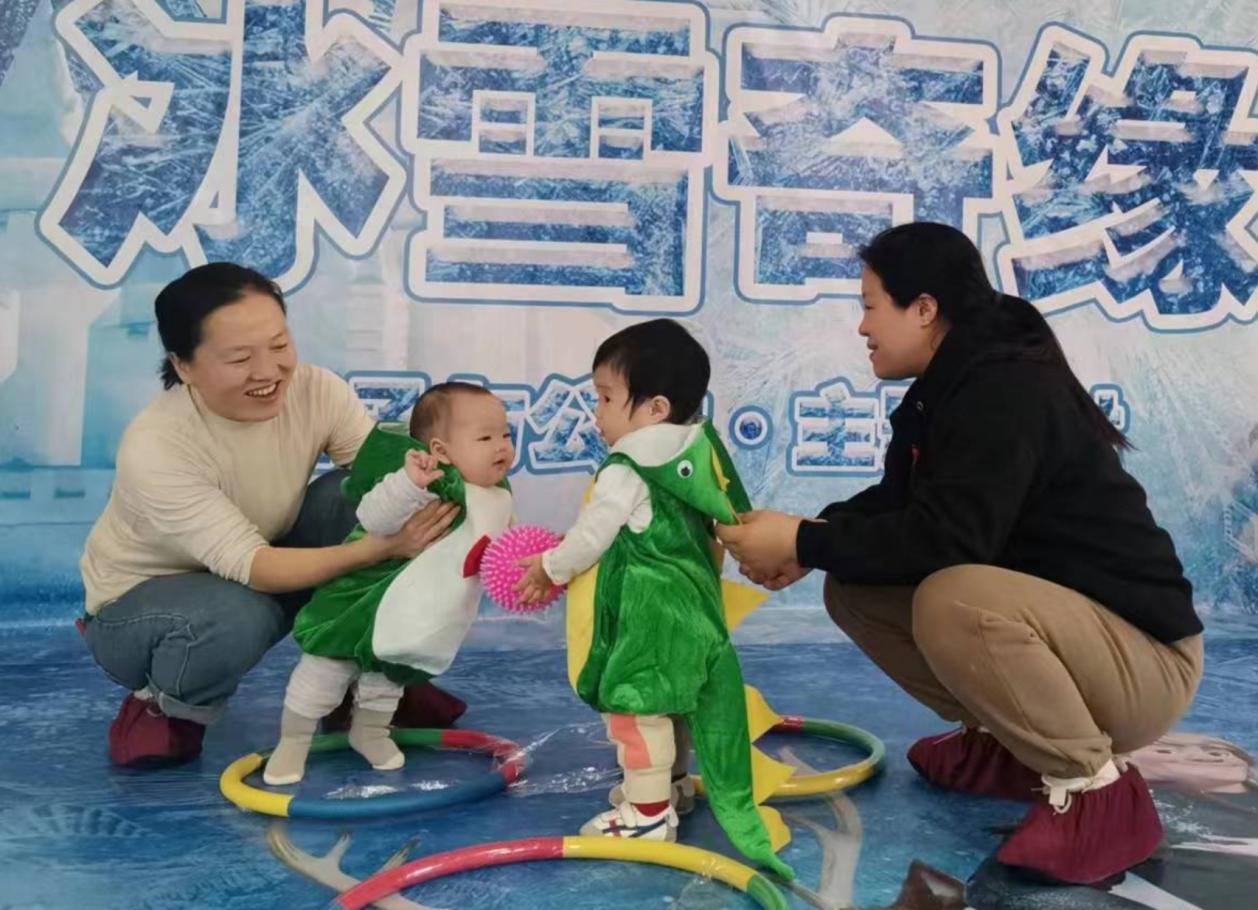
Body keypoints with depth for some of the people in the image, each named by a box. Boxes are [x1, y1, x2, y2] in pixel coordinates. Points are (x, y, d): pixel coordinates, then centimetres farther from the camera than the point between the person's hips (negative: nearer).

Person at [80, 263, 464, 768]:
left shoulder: (315, 390, -20)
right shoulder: (154, 448, -34)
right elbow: (250, 567, -38)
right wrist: (381, 546, -50)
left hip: (266, 568, 5)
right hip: (141, 598, -4)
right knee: (240, 617, -40)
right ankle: (163, 708, -4)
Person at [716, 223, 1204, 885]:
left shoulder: (1008, 387, -23)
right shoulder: (947, 387, 7)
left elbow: (947, 537, -32)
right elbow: (894, 502, 14)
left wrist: (804, 542, -22)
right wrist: (806, 542, -5)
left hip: (1141, 654, -9)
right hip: (1037, 622, 9)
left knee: (953, 601, -37)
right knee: (852, 590, 2)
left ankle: (1097, 790, -15)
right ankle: (1008, 744, 11)